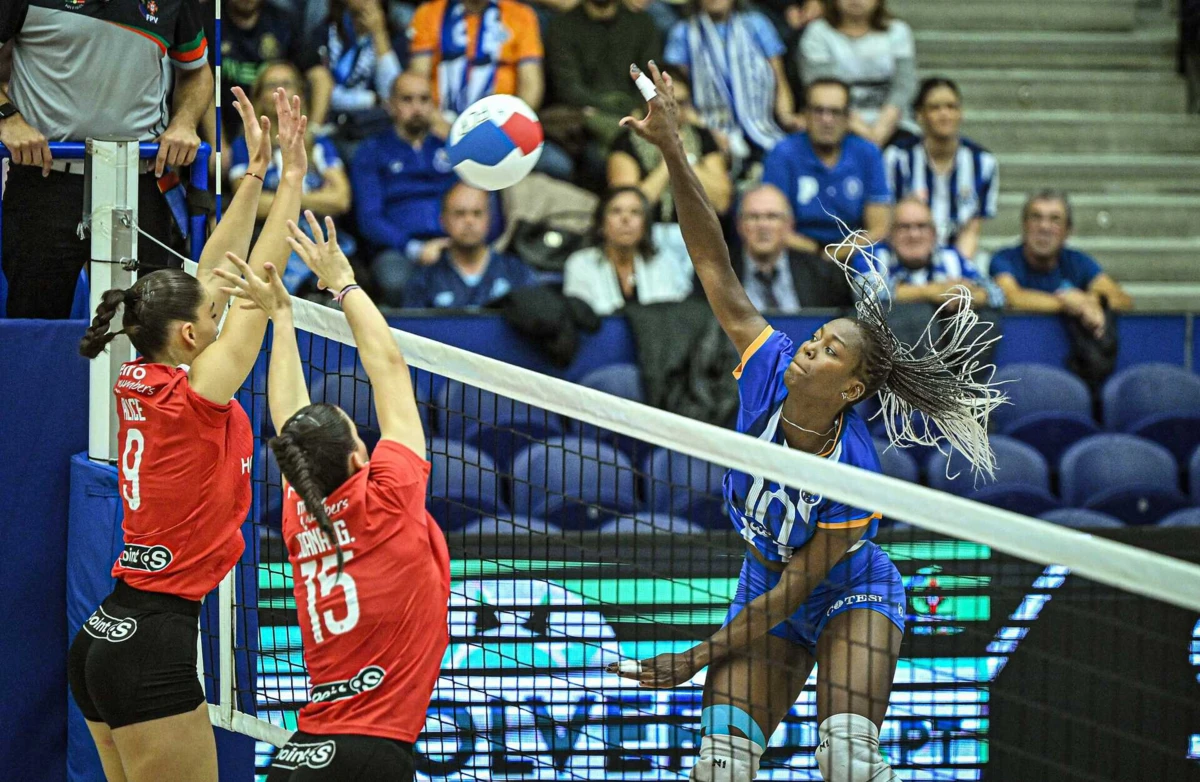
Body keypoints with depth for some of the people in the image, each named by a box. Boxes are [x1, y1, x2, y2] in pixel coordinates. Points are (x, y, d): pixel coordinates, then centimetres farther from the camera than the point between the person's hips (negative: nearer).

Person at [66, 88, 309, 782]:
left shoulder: (141, 385, 8)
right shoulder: (195, 395, -12)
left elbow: (214, 276, 14)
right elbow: (259, 284, -10)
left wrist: (256, 172, 15)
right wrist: (291, 175, -5)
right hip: (154, 646, -9)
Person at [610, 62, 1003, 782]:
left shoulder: (854, 477, -31)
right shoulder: (770, 367, -18)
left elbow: (795, 587, -24)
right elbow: (715, 265, -19)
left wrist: (697, 659, -21)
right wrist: (673, 151, -28)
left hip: (852, 596, -5)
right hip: (764, 594, 5)